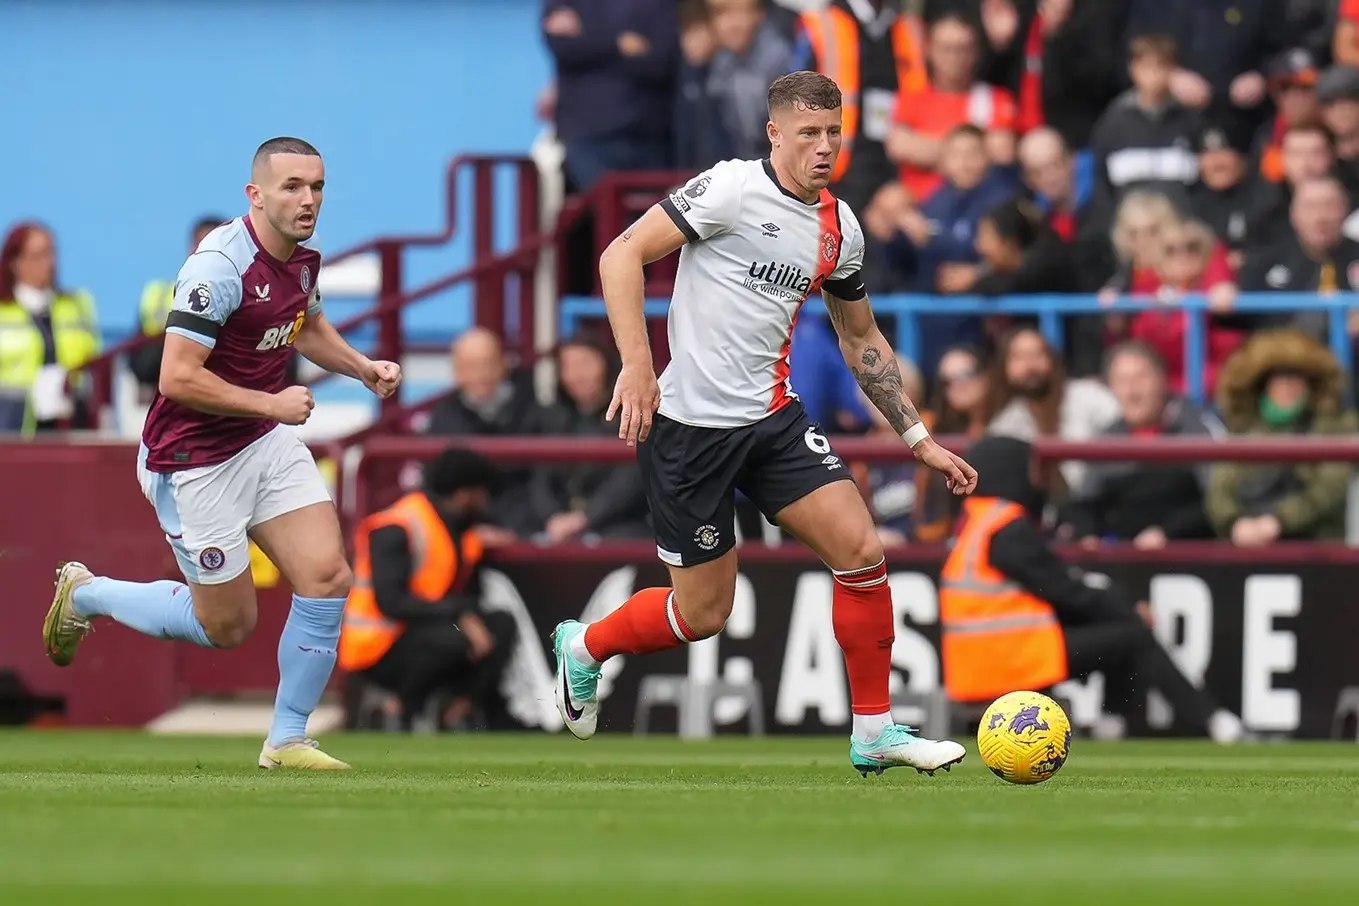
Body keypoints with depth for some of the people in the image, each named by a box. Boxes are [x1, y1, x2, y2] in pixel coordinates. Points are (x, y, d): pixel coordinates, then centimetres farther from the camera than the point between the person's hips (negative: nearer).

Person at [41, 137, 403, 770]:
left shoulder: (303, 257, 2)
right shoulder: (220, 267, -26)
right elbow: (178, 377, -27)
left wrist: (364, 367, 8)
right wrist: (271, 403, -22)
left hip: (266, 444, 8)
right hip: (195, 463, -8)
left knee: (327, 576, -8)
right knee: (226, 627, 4)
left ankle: (287, 740, 4)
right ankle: (84, 593, 27)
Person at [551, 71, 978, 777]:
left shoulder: (839, 228, 7)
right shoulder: (734, 189, -13)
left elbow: (861, 339, 21)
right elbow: (622, 255, -16)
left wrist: (918, 438, 18)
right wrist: (637, 367, -25)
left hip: (773, 417, 6)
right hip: (689, 423, -6)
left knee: (862, 551, -8)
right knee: (703, 614, 1)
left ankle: (874, 732, 4)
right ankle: (584, 647, 30)